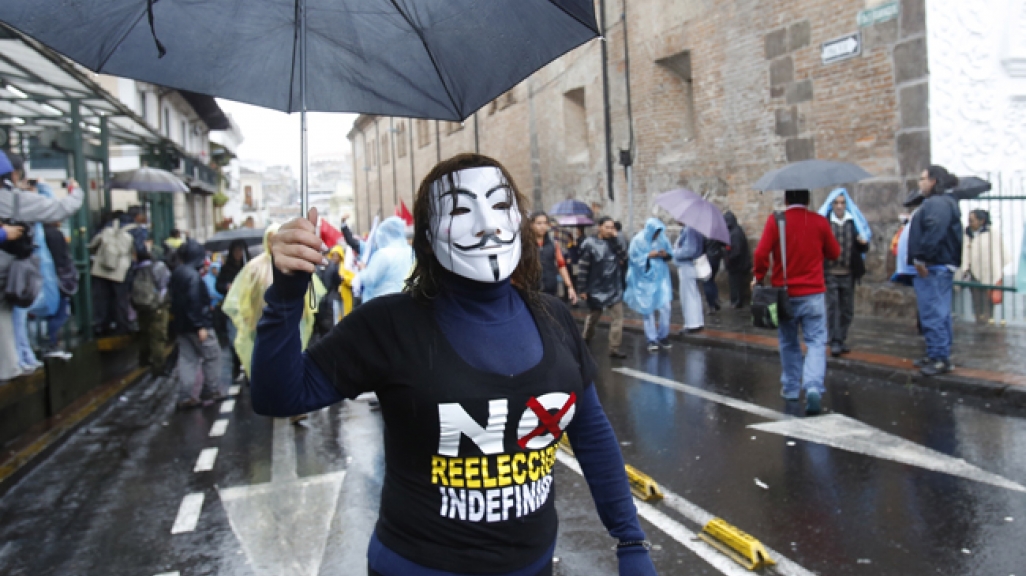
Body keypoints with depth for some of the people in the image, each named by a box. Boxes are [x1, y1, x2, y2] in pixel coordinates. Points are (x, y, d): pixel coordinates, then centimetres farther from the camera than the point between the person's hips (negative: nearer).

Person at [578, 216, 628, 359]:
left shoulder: (613, 242, 4)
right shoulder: (590, 244, -11)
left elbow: (623, 257, -11)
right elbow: (582, 268, -11)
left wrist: (615, 239, -16)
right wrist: (582, 289, -12)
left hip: (614, 288, 4)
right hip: (597, 289, -3)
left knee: (618, 316, -5)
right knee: (593, 317, 13)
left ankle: (614, 349, -1)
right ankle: (584, 342, 38)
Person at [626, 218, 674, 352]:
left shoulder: (662, 238, -2)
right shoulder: (638, 240, -11)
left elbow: (670, 253, 9)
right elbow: (633, 258, -10)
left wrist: (665, 254, -13)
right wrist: (649, 256, -21)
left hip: (660, 278, 3)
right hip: (645, 279, -2)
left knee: (665, 306, -5)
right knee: (649, 309, 3)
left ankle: (663, 336, 13)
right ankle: (652, 340, 13)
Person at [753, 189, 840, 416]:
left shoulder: (775, 220, -8)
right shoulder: (820, 221, -2)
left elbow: (761, 253, -14)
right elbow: (834, 253, 8)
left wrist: (759, 277, 1)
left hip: (784, 293, 0)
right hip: (813, 294, 0)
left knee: (789, 343, 16)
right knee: (816, 341, 2)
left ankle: (791, 389, 23)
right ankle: (813, 386, -17)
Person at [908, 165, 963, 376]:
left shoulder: (937, 203, -15)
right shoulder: (946, 202, 20)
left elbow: (934, 232, -29)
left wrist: (921, 258, -23)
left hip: (933, 268, -11)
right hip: (943, 266, 11)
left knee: (933, 314, -8)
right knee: (940, 313, 16)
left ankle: (940, 358, -5)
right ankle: (940, 356, 24)